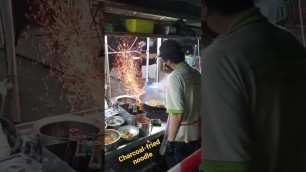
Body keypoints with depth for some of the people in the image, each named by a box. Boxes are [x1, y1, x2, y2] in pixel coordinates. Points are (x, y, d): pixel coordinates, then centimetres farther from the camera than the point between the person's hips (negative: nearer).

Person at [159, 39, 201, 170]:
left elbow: (177, 114, -26)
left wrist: (170, 140, -17)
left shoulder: (174, 77, -22)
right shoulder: (196, 73, 0)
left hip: (181, 137, -7)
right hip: (197, 133, 7)